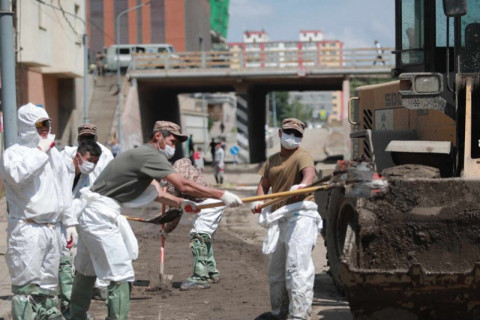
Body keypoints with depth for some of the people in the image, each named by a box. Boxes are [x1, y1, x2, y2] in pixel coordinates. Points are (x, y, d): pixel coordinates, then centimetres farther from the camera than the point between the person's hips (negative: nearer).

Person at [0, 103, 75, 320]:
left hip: (52, 227, 7)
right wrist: (40, 151, -21)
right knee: (26, 284, -9)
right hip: (27, 230, -7)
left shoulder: (53, 153, 17)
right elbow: (18, 175, -29)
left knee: (48, 284, 14)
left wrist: (69, 222, 22)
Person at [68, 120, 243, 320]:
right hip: (101, 215, -11)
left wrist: (180, 203, 10)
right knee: (120, 275, -9)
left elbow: (152, 193, 22)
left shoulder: (141, 155, 16)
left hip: (91, 213, 11)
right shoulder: (151, 155, -15)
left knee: (87, 269, 21)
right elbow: (183, 185, -22)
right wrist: (221, 195, -20)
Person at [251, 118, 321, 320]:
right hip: (279, 219, 9)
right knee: (276, 271, 18)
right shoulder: (272, 160, 17)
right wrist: (259, 201, -6)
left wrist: (302, 185, -52)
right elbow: (264, 184, 16)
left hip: (299, 218, -9)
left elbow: (309, 173, -29)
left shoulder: (302, 156, -8)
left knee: (297, 269, -16)